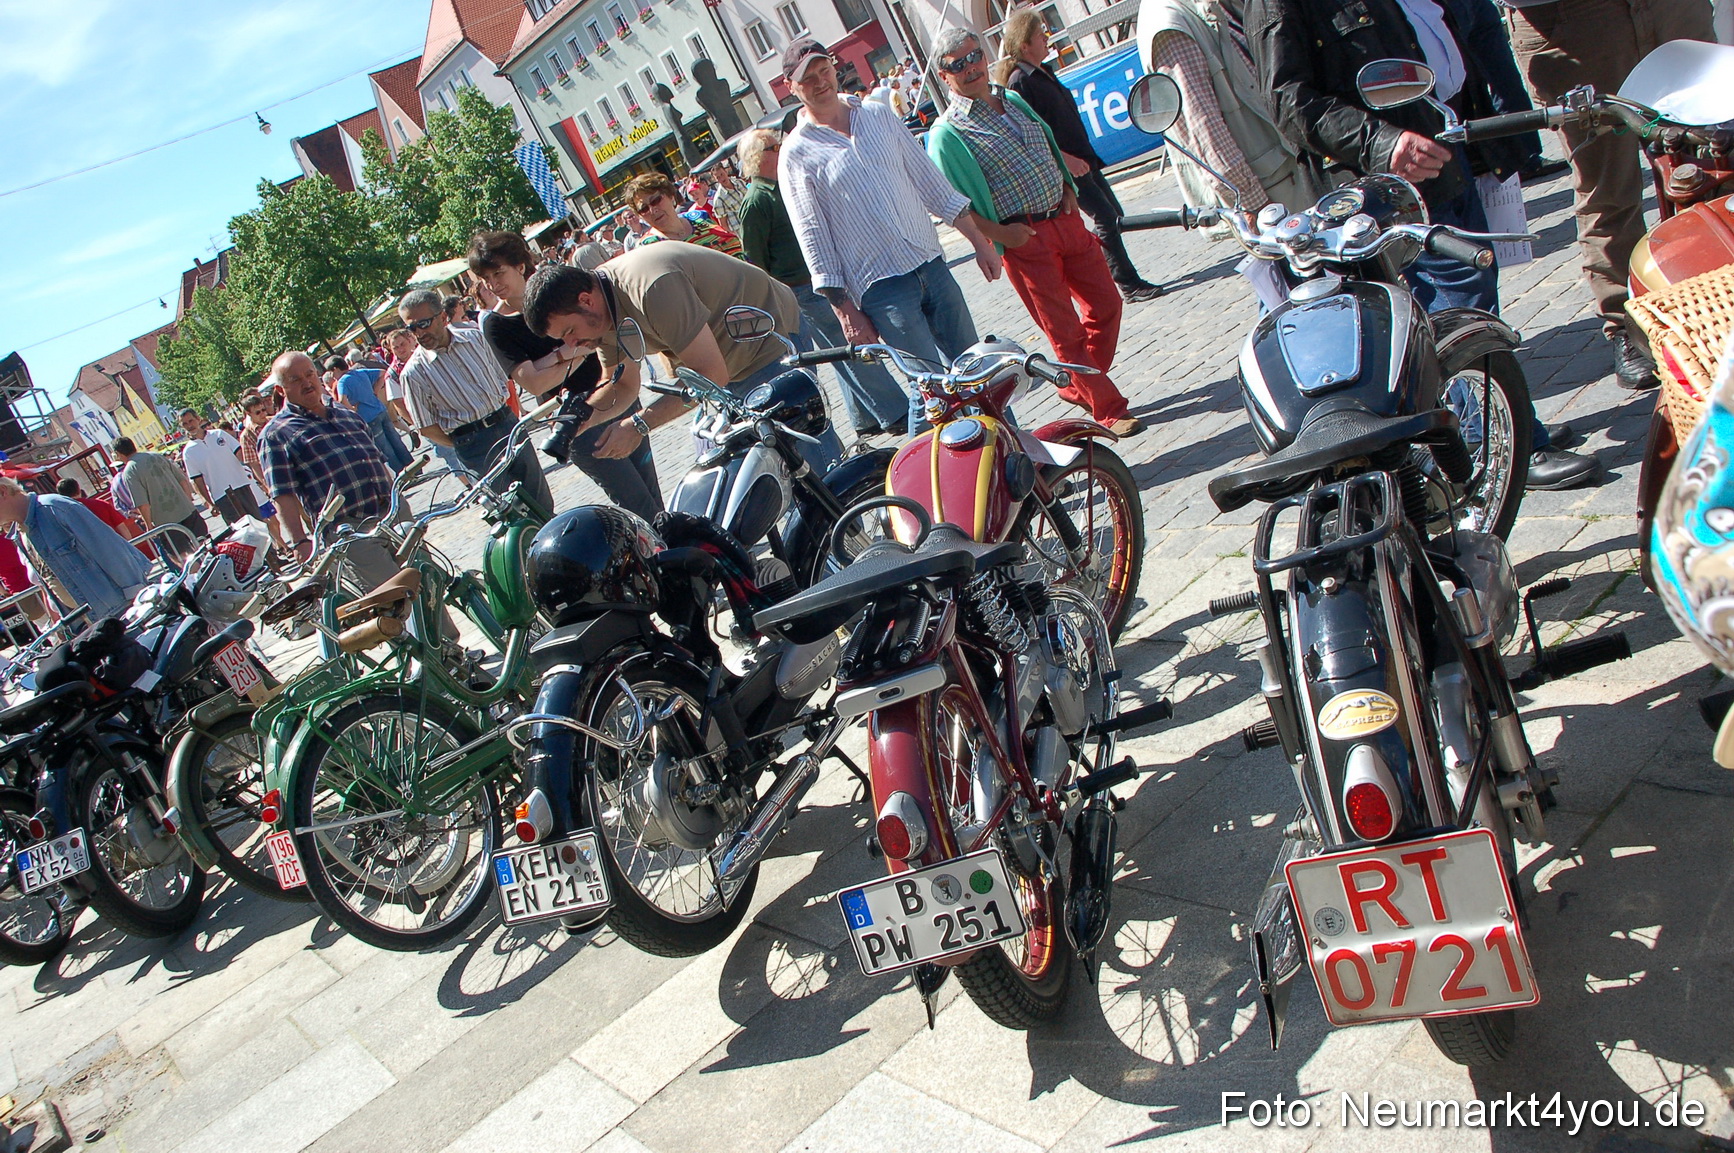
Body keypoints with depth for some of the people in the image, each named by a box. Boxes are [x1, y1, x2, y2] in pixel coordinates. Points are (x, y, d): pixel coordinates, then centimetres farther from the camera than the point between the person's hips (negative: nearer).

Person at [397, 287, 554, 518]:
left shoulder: (475, 338, 2)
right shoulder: (414, 372, -9)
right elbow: (426, 428, -4)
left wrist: (514, 420, 7)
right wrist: (467, 446, 0)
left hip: (507, 425, 3)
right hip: (474, 447, -3)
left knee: (542, 500, 9)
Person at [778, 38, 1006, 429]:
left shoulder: (880, 115, 10)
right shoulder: (796, 154, -4)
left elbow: (930, 181, 13)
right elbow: (813, 237, -6)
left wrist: (978, 240, 10)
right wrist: (845, 311, -9)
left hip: (932, 264, 5)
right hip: (881, 287, -5)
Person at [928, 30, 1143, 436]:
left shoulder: (1014, 100, 14)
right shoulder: (947, 133, -7)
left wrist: (1069, 191, 9)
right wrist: (997, 233, -19)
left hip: (1067, 219, 7)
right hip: (1025, 239, -7)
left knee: (1106, 304, 12)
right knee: (1065, 330, -2)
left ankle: (1080, 385, 29)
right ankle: (1108, 408, 9)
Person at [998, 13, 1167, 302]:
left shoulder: (1042, 72, 15)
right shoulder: (1020, 82, -14)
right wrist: (1065, 158, -23)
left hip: (1083, 159, 10)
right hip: (1066, 167, -10)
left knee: (1114, 215, 11)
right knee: (1106, 218, -10)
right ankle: (1129, 285, -4)